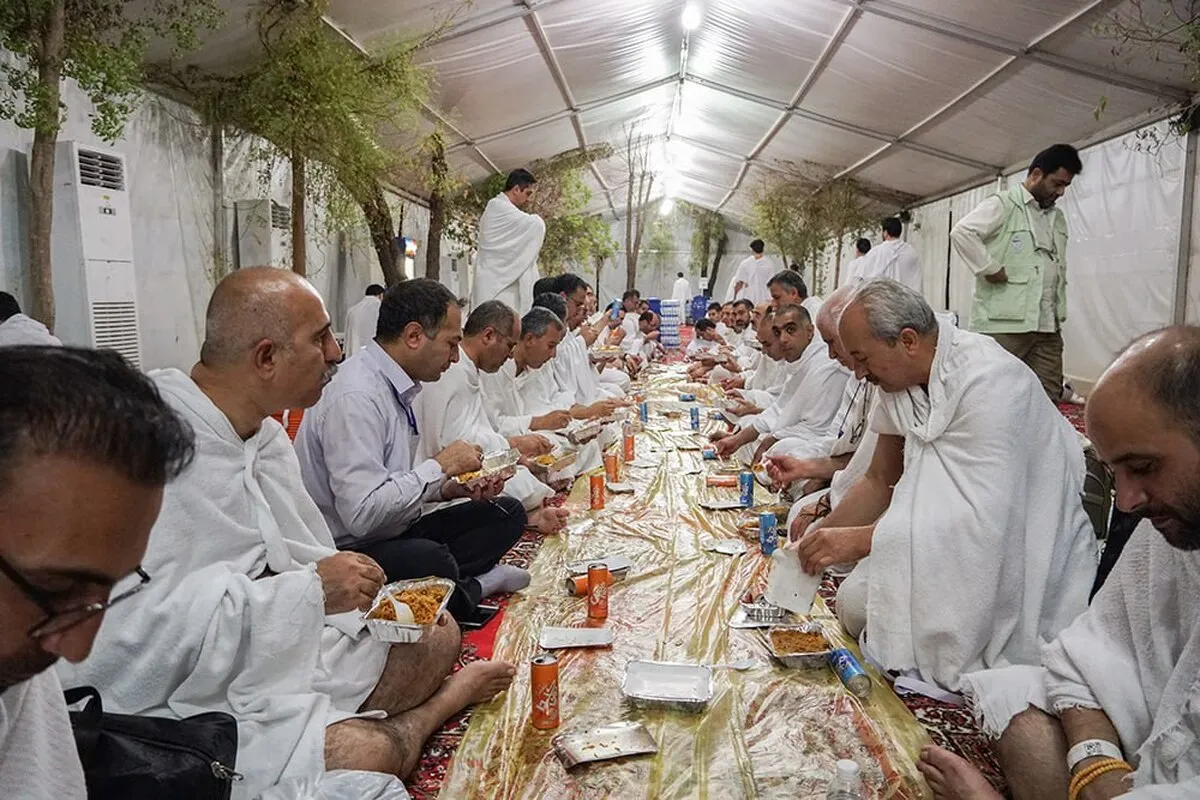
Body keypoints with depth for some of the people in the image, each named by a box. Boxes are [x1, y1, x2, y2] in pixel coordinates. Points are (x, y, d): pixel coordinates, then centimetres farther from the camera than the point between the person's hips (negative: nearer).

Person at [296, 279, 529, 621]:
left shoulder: (400, 386, 8)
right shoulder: (356, 397, -21)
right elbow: (362, 513, -28)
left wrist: (451, 487, 0)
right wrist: (440, 466, -18)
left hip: (395, 533, 10)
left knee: (506, 513, 2)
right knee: (431, 558, -37)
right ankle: (472, 586, -9)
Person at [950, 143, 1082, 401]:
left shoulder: (1058, 218, 21)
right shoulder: (1003, 205, -3)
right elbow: (961, 232, -18)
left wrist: (1060, 311, 19)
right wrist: (990, 269, -17)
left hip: (1047, 327, 7)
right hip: (1003, 323, -7)